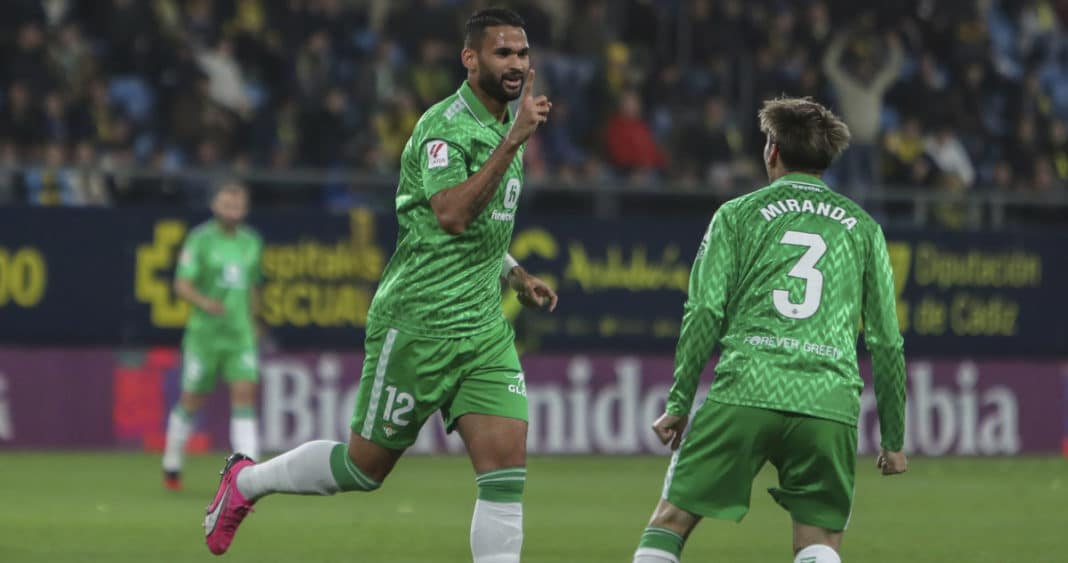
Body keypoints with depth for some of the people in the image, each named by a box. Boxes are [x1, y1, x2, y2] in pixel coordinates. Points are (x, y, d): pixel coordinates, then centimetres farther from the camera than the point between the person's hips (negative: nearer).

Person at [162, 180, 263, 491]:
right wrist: (204, 302, -29)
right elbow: (182, 284, -12)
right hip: (205, 333, -3)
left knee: (245, 393, -12)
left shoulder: (252, 242, 9)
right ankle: (171, 466, 26)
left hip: (240, 334, 3)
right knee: (191, 399, 5)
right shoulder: (200, 239, -6)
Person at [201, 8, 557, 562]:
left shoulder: (502, 123, 14)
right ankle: (246, 481, 30)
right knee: (365, 465, 5)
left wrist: (517, 275, 18)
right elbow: (451, 214, -31)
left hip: (484, 328, 7)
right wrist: (514, 139, -34)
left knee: (506, 470, -8)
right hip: (418, 324, -7)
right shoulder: (444, 125, -14)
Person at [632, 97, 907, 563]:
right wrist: (894, 437, 20)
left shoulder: (738, 214, 13)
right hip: (831, 402, 1)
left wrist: (679, 403, 6)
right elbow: (886, 340, 15)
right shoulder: (862, 227, 18)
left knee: (672, 519, 6)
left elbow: (706, 312, 2)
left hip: (744, 391, -1)